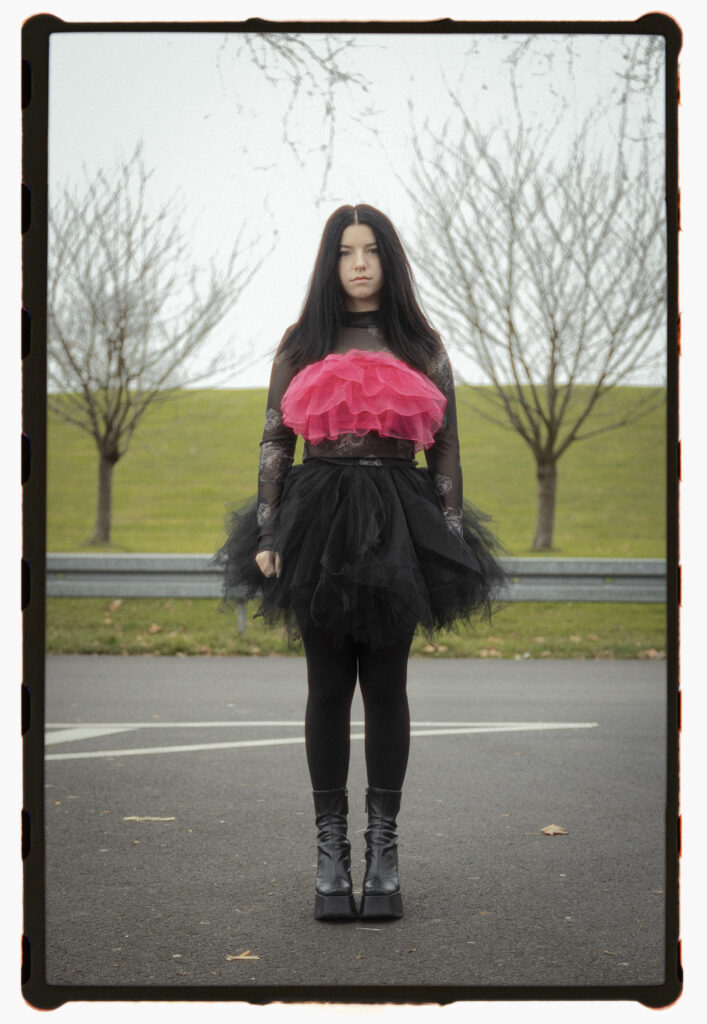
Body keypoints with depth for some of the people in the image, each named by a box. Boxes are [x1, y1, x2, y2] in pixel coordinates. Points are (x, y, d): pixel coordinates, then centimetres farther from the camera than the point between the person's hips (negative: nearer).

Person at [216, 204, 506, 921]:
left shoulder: (420, 347, 9)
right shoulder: (301, 345, 9)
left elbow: (445, 450, 8)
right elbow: (274, 441, 7)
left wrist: (453, 541, 2)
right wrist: (266, 533, -1)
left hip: (398, 528, 0)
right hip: (319, 520, 0)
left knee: (385, 685, 3)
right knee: (328, 686, 2)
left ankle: (383, 848, 10)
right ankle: (330, 848, 9)